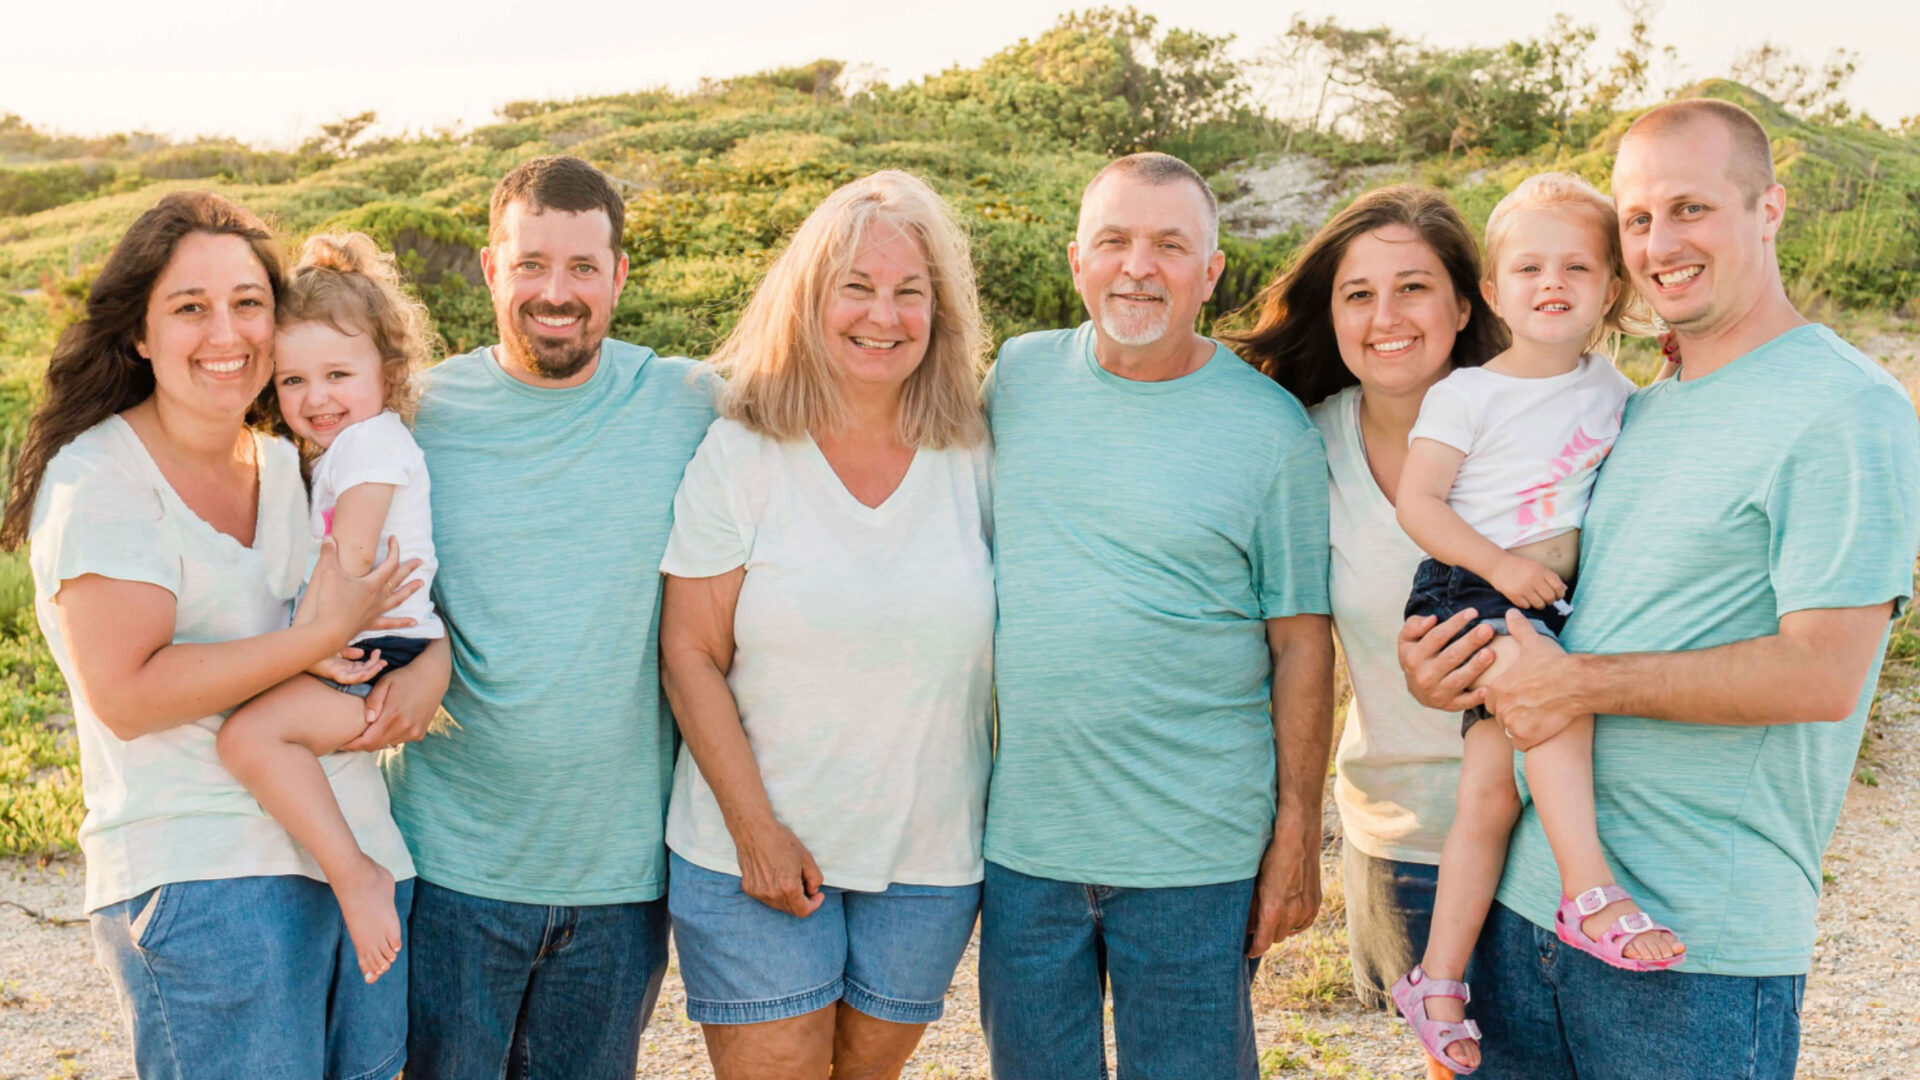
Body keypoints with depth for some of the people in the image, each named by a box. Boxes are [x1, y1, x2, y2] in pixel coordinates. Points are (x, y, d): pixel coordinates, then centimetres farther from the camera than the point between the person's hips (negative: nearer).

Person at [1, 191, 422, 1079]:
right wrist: (321, 639, -18)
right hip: (201, 882, -6)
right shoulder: (100, 480, -9)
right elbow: (124, 694, -17)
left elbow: (416, 593, 17)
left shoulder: (292, 464, 11)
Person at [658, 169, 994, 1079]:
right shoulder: (737, 455, -6)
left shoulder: (974, 462, 1)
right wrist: (755, 828, -11)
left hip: (930, 858, 3)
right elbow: (689, 654, -6)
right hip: (752, 852, -2)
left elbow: (1001, 656, 8)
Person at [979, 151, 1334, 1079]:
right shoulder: (1017, 377, 3)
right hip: (1021, 837, 3)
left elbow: (1301, 642, -3)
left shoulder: (1272, 429, -6)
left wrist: (1298, 834, -4)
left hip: (1195, 856, -3)